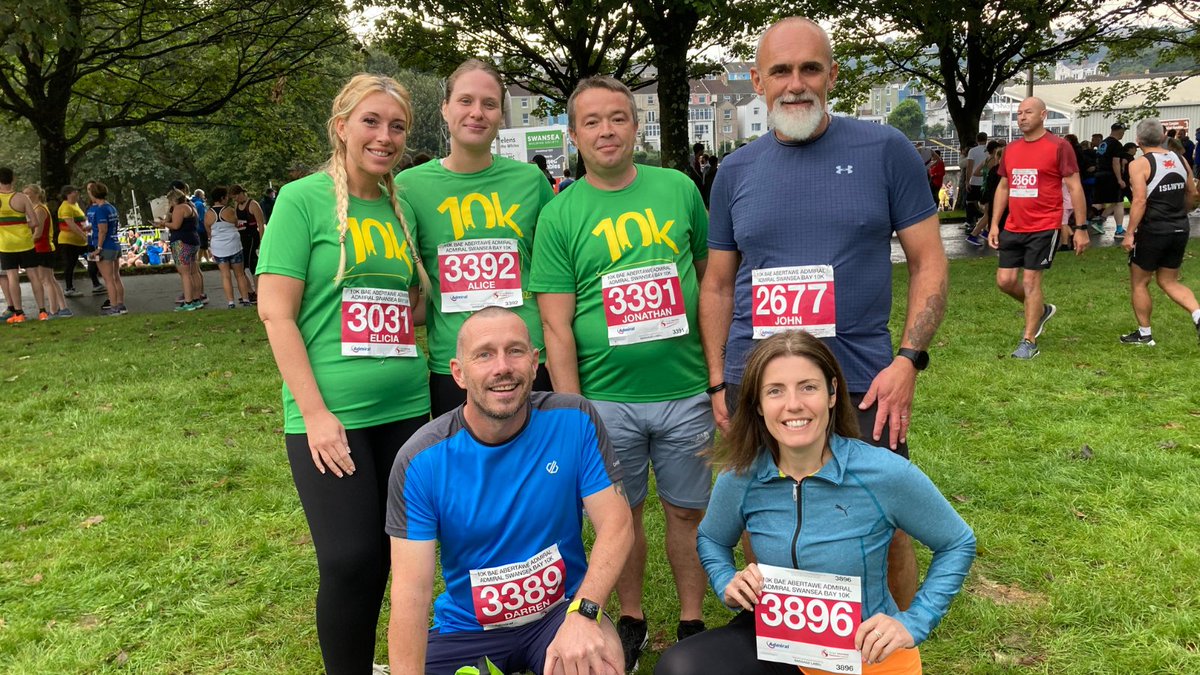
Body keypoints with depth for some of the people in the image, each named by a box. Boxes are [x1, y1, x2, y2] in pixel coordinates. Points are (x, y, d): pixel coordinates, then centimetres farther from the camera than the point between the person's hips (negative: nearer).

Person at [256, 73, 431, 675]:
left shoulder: (399, 208, 12)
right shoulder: (303, 199, -4)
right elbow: (275, 311, -10)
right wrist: (314, 411, -15)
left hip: (406, 409, 6)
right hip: (331, 416, -5)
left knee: (391, 555, 13)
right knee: (349, 561, -4)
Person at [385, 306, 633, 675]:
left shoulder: (574, 421, -13)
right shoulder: (421, 461, -15)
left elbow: (616, 524, -14)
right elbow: (411, 591, -16)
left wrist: (582, 613, -29)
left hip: (561, 608, -1)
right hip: (465, 630, 2)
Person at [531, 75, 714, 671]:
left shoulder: (679, 190, 3)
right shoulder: (559, 215, -2)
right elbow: (556, 326, -4)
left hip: (686, 390, 1)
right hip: (606, 398, -1)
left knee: (687, 510, 12)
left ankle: (692, 622, 31)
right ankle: (631, 620, 34)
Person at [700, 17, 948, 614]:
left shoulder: (884, 151, -1)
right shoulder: (736, 172, 7)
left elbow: (928, 261, 1)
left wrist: (909, 359, -10)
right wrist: (718, 382, 6)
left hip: (862, 384, -2)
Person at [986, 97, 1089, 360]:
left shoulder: (1059, 146, -7)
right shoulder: (1011, 150, 11)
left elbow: (1074, 187, -7)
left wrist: (1080, 228, -10)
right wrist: (994, 224, 11)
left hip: (1044, 228, -6)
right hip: (1013, 228, 6)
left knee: (1031, 280, -4)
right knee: (1005, 280, 5)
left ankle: (1029, 341, 8)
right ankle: (1042, 310, 33)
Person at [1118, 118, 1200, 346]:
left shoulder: (1139, 164, -12)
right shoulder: (1180, 160, 6)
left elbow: (1140, 201, -20)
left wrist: (1130, 233, -17)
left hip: (1152, 231, -6)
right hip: (1180, 231, 6)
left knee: (1139, 283, 10)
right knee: (1169, 281, 18)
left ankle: (1144, 334, 17)